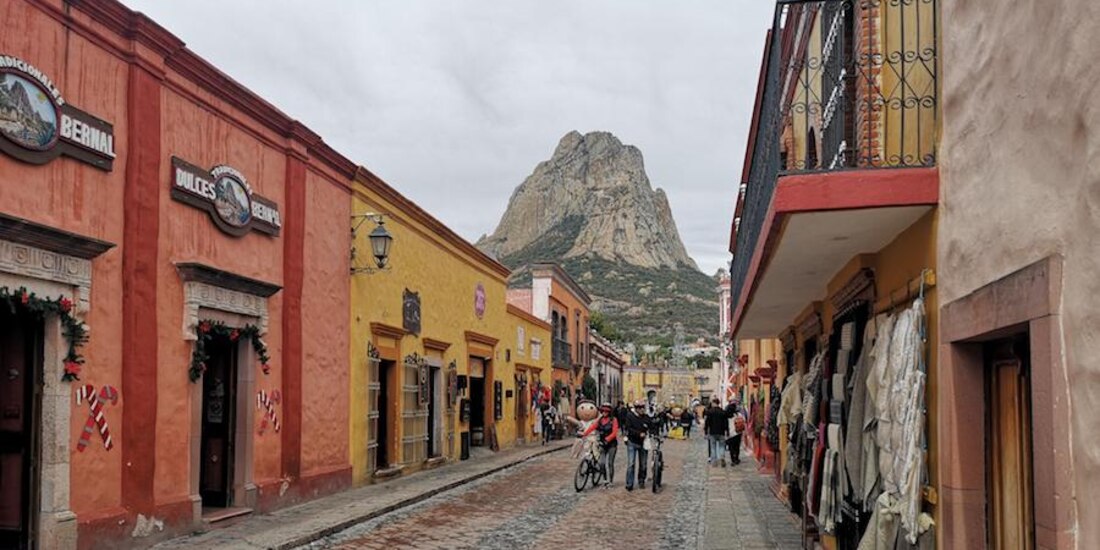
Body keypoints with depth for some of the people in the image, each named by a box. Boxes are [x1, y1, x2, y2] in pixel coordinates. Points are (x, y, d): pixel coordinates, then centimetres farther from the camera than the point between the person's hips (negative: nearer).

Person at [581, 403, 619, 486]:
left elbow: (614, 432, -17)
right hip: (602, 444, 4)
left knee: (609, 463, -3)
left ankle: (610, 480, 9)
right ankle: (606, 478, 14)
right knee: (602, 462, -4)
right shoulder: (599, 420, 5)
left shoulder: (613, 420, -7)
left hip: (611, 444, -4)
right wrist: (584, 434, -23)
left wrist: (607, 439, -31)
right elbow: (592, 427, -8)